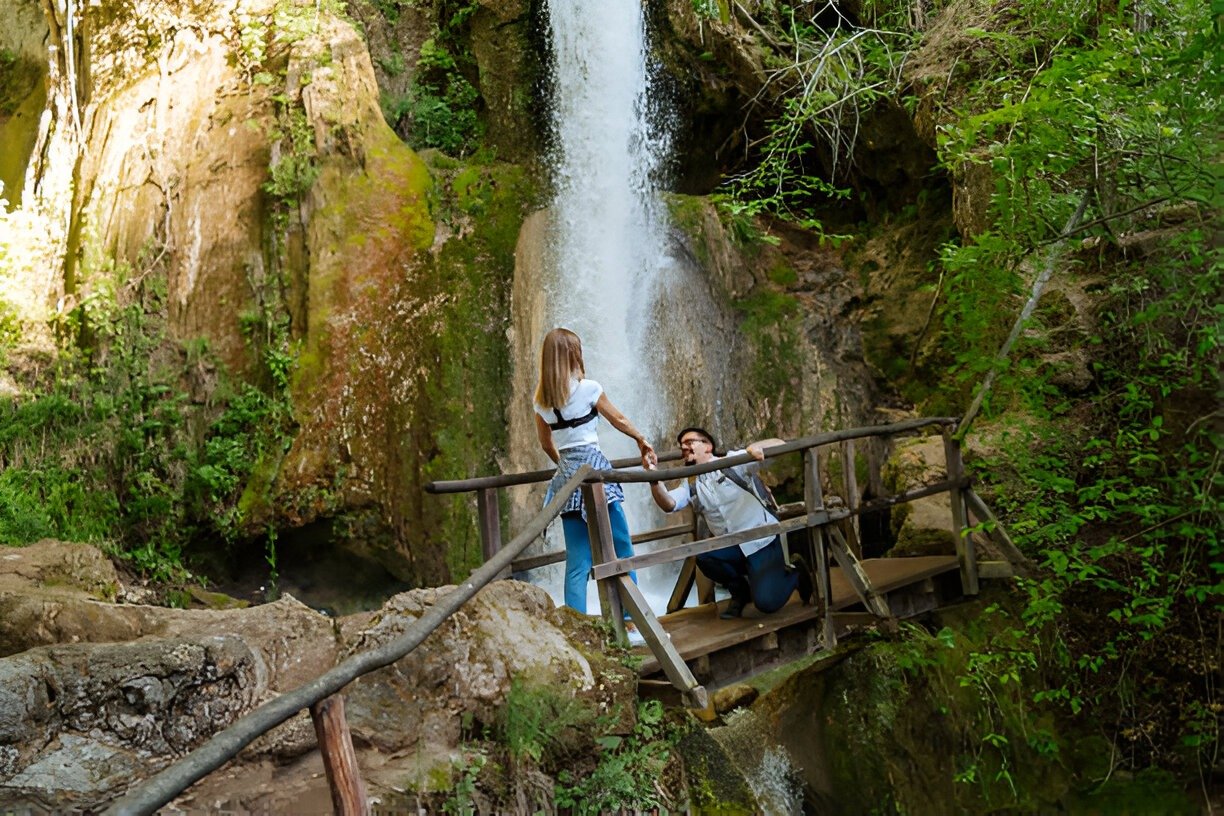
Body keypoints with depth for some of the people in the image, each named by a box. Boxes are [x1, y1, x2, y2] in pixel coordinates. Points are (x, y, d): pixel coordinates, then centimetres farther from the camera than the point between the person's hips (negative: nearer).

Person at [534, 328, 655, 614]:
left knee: (577, 561, 6)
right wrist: (642, 440, 22)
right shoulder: (587, 388, -6)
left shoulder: (541, 401, 7)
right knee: (622, 550, 8)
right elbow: (618, 420, 5)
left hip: (566, 478, 5)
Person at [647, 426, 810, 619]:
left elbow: (779, 444, -13)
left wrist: (756, 446, -34)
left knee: (766, 602, -20)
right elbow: (669, 504, -14)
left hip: (763, 540, -5)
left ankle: (797, 577, 16)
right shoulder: (690, 485, 7)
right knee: (703, 557, -26)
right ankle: (740, 590, 5)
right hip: (733, 547, 5)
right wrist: (653, 478, -30)